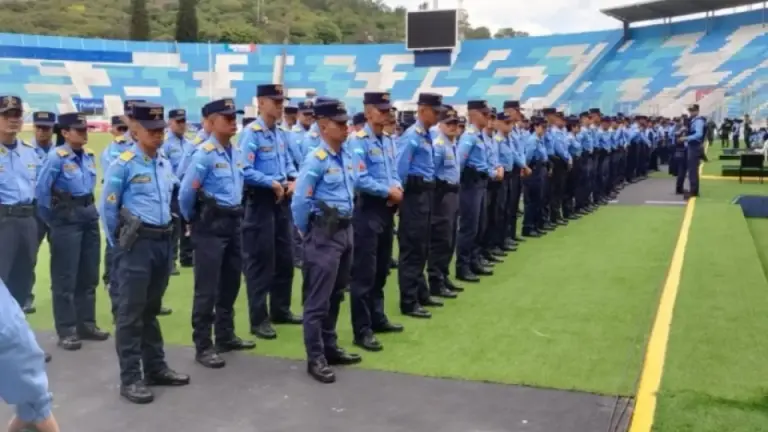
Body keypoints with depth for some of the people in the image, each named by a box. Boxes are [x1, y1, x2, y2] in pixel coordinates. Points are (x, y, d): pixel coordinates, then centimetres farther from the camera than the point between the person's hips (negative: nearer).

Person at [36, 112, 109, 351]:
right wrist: (51, 219, -5)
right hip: (67, 219, -7)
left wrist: (90, 210, 15)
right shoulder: (56, 157, -14)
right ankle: (66, 331, 9)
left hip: (89, 216, 7)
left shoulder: (90, 155, 6)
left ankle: (87, 324, 25)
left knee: (89, 275, 13)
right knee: (65, 278, 1)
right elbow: (42, 189, -12)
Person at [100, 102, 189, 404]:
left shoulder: (166, 165, 11)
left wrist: (165, 233, 16)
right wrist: (119, 243, -1)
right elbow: (107, 208, -5)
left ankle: (155, 368, 27)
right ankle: (130, 378, 7)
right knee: (131, 312, 0)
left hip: (163, 241, 6)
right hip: (137, 243, -6)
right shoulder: (123, 165, -9)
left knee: (151, 309, 17)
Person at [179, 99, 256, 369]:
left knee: (231, 283, 16)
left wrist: (235, 213, 17)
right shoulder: (205, 154, -16)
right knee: (207, 288, -1)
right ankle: (203, 346, 8)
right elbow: (186, 193, -14)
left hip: (232, 223, 8)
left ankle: (226, 336, 31)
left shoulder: (236, 153, 8)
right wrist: (193, 220, 0)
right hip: (211, 226, -8)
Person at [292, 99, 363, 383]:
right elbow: (300, 202, -15)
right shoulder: (316, 159, -16)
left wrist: (347, 225, 17)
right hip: (325, 234, -8)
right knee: (318, 298, -1)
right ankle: (315, 358, 7)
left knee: (336, 295, 17)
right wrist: (307, 233, -4)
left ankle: (330, 348, 30)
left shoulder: (348, 157, 8)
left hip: (345, 230, 8)